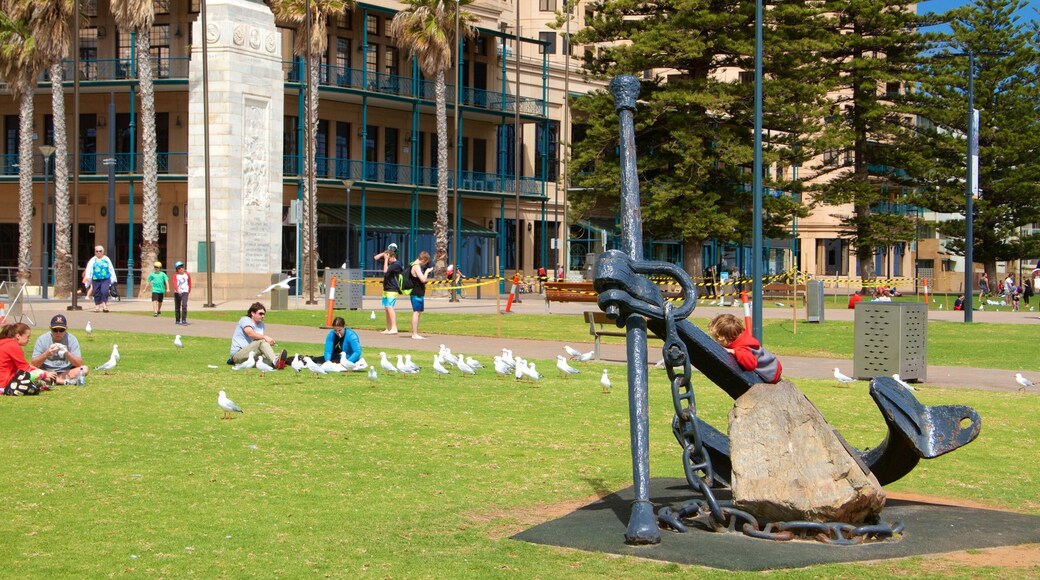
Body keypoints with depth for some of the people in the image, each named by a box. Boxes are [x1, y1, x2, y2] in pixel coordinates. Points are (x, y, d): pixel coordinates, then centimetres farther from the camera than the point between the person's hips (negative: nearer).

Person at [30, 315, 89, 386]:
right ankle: (67, 381, -28)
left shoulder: (71, 339, -5)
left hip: (66, 372, 0)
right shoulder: (42, 339, -7)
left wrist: (67, 353, -28)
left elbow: (79, 364, -11)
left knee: (85, 369, -25)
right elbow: (33, 364, -12)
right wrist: (46, 354, -29)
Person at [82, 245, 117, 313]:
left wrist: (113, 279, 14)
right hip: (96, 280, 1)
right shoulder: (93, 260, 5)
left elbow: (111, 269, 14)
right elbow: (88, 269, -6)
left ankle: (105, 304, -14)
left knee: (105, 291, -19)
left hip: (106, 279, -1)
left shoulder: (106, 259, 9)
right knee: (96, 293, 4)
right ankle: (97, 306, 16)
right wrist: (87, 276, -22)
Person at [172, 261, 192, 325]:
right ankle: (177, 320, 22)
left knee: (184, 306, -16)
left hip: (185, 292, -1)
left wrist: (189, 291, 22)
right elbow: (174, 283, -17)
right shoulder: (175, 275, -2)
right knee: (177, 307, 9)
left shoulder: (187, 274, 5)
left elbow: (189, 283, 18)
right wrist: (177, 290, -33)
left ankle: (184, 320, -17)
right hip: (177, 293, 1)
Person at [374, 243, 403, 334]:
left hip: (392, 290, -9)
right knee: (386, 308, 10)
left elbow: (385, 271, -23)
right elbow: (375, 258, 16)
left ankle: (394, 328, -24)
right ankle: (388, 329, 15)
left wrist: (386, 259, -16)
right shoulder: (388, 262, 12)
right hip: (386, 289, 9)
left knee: (389, 307, -18)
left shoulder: (396, 264, -13)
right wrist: (385, 252, 4)